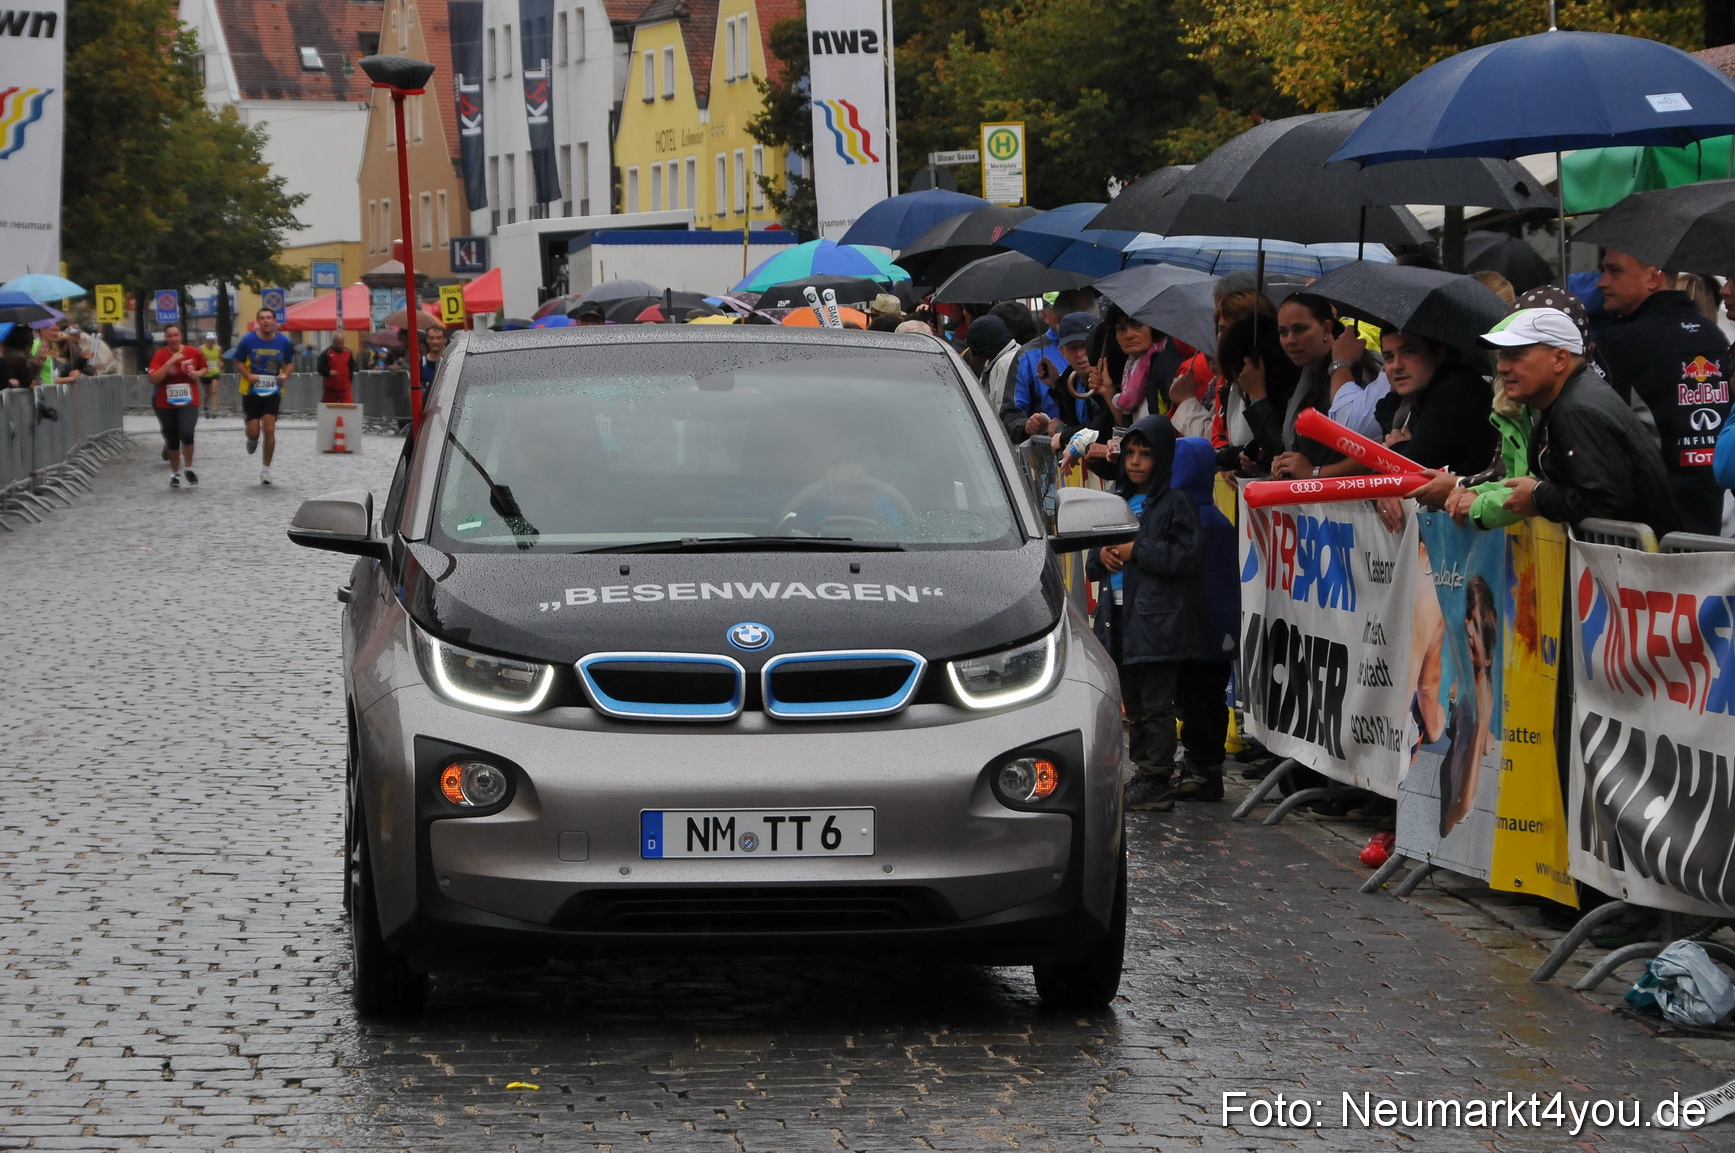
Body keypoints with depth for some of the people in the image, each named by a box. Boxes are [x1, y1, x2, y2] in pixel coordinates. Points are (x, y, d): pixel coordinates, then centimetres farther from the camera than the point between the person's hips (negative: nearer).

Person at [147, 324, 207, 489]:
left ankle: (188, 468, 2)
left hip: (189, 402, -1)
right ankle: (175, 473, 28)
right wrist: (170, 362, -24)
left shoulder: (193, 353, -1)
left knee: (186, 434, -21)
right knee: (172, 440, 9)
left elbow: (204, 368, 17)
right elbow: (154, 379, -18)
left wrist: (198, 373, -5)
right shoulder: (160, 355, -6)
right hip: (166, 404, 1)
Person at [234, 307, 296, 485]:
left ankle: (266, 470, 7)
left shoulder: (283, 342, -3)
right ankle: (252, 440, 38)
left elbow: (289, 362, 11)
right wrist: (248, 375, -16)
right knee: (253, 432, -3)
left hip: (273, 392, 0)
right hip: (251, 391, 0)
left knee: (269, 430, -7)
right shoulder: (248, 340, -8)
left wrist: (284, 375, -10)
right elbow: (238, 362, 2)